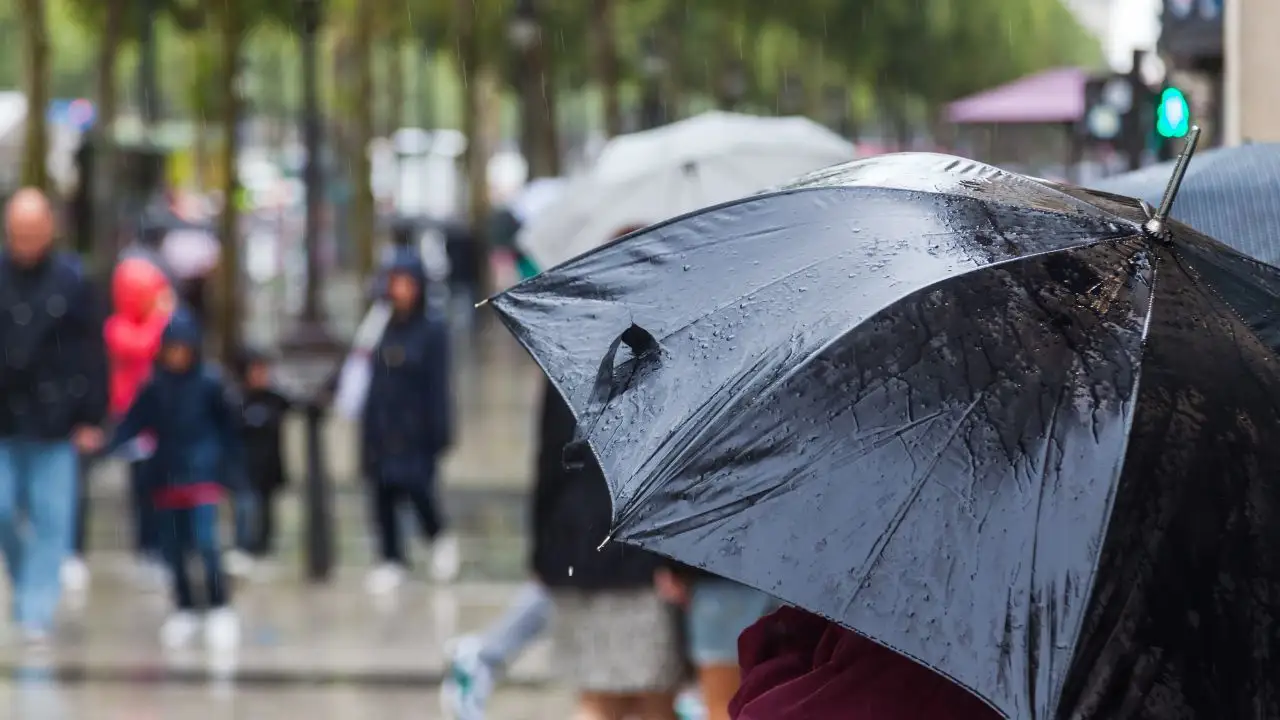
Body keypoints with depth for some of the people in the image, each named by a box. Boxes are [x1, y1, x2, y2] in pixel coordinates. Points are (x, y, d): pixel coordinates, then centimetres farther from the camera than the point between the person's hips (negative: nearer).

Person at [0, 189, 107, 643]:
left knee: (50, 518, 0)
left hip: (53, 421, -1)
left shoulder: (70, 282, -2)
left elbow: (92, 353, 0)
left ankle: (37, 612, 4)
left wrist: (92, 419, -3)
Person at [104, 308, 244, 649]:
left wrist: (234, 468, 0)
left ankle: (220, 608, -4)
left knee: (205, 542, -15)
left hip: (203, 476, -4)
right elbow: (133, 423, 1)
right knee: (172, 547, 8)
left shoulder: (209, 384, -6)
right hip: (168, 477, 4)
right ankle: (184, 609, 22)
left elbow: (229, 427, 0)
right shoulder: (155, 387, 2)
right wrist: (106, 444, -15)